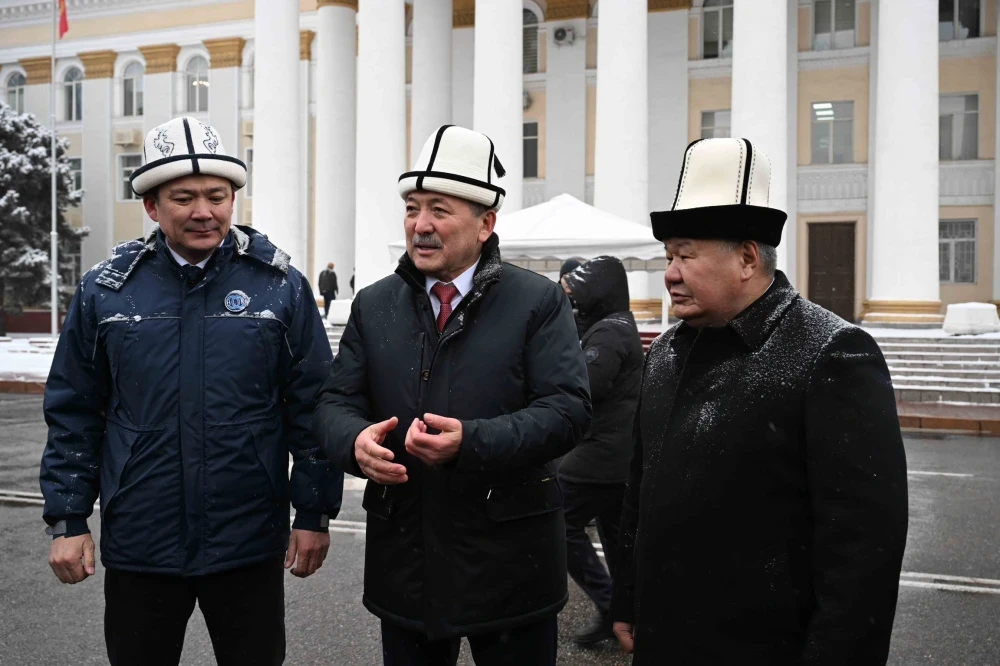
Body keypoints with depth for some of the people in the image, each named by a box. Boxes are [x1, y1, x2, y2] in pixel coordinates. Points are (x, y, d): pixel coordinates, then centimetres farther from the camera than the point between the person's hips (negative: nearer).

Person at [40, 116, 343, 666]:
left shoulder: (279, 285, -4)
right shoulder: (106, 289, 0)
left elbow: (311, 407, -2)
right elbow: (73, 415, 4)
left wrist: (314, 513, -2)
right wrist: (67, 521, 1)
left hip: (250, 546, -1)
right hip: (138, 546, 1)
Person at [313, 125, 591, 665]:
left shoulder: (539, 302, -4)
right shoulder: (373, 306, 7)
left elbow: (567, 408, -12)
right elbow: (334, 403, 5)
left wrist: (472, 441, -26)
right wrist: (355, 440, -19)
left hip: (508, 560, -3)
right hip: (402, 557, 3)